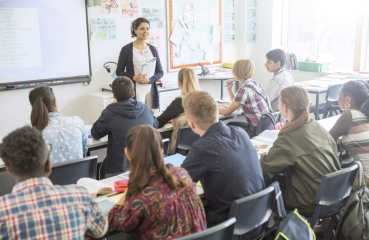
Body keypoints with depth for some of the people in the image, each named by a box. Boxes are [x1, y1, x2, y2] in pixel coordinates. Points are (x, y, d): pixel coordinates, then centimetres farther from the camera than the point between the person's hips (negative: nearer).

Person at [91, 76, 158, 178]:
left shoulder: (110, 112, -13)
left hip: (122, 170, -4)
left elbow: (95, 134, 3)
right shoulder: (145, 108, 0)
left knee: (104, 166, 27)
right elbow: (156, 124, 22)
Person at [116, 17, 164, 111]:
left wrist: (149, 80, -8)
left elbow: (160, 72, 11)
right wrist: (134, 77, -14)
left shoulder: (152, 49, 11)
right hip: (135, 91, -3)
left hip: (151, 90, 3)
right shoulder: (126, 49, 1)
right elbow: (119, 71, 3)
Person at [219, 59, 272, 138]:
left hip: (258, 131, -8)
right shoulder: (254, 83, 6)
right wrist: (229, 89, 9)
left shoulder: (244, 90, -20)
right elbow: (237, 104, 17)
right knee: (229, 124, 20)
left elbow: (227, 112, -10)